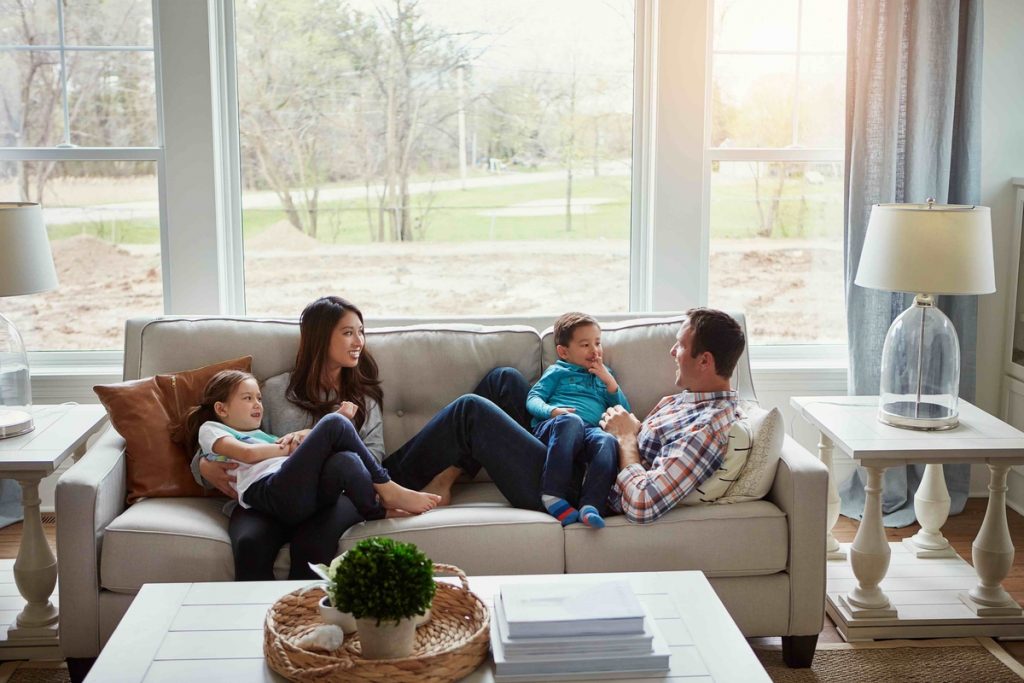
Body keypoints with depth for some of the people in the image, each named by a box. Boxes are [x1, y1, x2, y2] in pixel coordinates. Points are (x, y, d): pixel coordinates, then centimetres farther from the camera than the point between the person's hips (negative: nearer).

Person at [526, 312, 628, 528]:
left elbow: (624, 411, 29)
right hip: (550, 429, -2)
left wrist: (610, 381, 14)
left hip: (589, 432, 3)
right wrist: (552, 410, -11)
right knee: (571, 421, -41)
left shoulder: (604, 374, 36)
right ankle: (552, 495, -45)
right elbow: (533, 398, 11)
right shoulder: (558, 371, 25)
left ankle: (591, 505, -51)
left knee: (608, 441, -36)